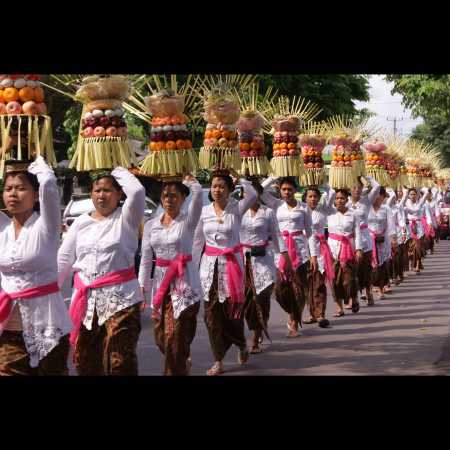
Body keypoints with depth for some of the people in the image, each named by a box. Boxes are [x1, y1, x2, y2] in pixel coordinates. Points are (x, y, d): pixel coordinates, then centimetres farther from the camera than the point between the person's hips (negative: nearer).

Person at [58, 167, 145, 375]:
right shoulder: (81, 222, 13)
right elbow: (63, 259, 12)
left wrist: (119, 172, -3)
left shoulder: (125, 217, 0)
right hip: (85, 300, 5)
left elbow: (137, 191, -20)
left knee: (120, 362, -9)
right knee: (84, 360, 12)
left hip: (120, 298, -5)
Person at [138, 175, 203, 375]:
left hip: (184, 283, -4)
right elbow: (146, 259, 8)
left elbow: (198, 192, -20)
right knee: (161, 336, 11)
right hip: (160, 283, 4)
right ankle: (183, 362, 39)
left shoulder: (187, 221, -3)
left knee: (175, 337, -7)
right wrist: (142, 287, 3)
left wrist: (187, 178, -4)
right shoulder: (151, 225, 8)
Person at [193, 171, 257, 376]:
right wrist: (193, 266, 6)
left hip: (232, 263, -3)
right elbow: (198, 241, 9)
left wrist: (239, 177, -13)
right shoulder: (204, 211, 4)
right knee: (212, 312, 2)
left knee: (233, 309, 0)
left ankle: (241, 344, 32)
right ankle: (218, 361, 9)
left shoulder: (236, 208, -4)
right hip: (209, 264, 3)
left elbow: (252, 195, -24)